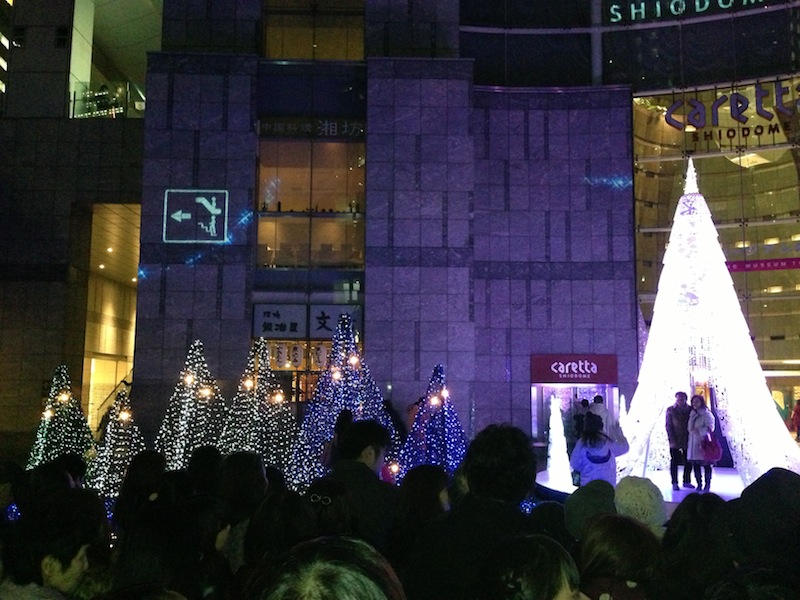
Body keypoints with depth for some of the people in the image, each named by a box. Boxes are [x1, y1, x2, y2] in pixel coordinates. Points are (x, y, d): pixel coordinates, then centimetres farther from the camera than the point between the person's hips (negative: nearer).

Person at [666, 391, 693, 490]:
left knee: (688, 462, 7)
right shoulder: (670, 410, -2)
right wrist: (672, 440, -11)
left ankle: (687, 481, 21)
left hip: (687, 440, 2)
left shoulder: (690, 410, 3)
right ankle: (674, 483, 7)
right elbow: (668, 426, -3)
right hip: (675, 441, -2)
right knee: (674, 462, 2)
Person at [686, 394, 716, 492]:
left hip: (703, 442, -6)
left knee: (706, 464, -1)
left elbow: (710, 428, -11)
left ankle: (707, 484, 9)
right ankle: (699, 484, 14)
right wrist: (692, 430, -6)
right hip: (693, 442, 6)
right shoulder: (692, 414, 14)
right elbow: (689, 428, 13)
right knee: (695, 464, 5)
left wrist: (699, 430, -18)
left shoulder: (707, 414, -4)